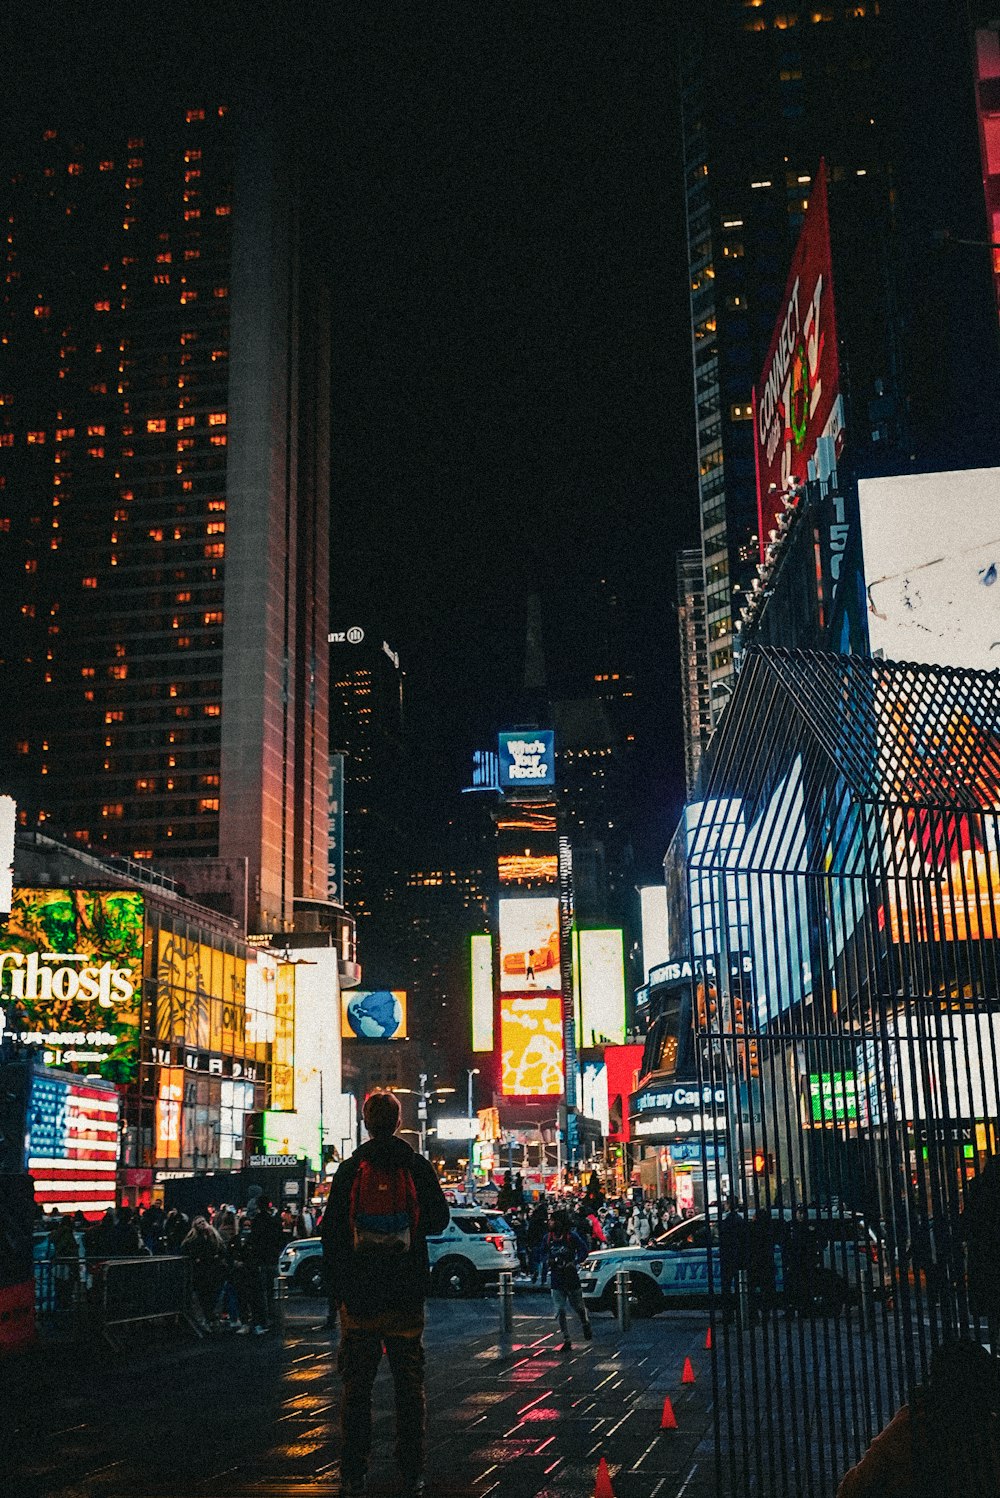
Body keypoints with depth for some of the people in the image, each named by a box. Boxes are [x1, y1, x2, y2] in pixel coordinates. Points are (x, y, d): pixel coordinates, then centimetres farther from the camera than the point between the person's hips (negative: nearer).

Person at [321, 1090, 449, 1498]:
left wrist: (336, 1288, 6)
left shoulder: (349, 1170, -5)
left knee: (355, 1386, 7)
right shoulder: (418, 1167, -4)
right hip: (406, 1296, 1)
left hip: (357, 1296, 0)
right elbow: (439, 1220, 5)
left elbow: (331, 1233, -2)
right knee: (409, 1384, 9)